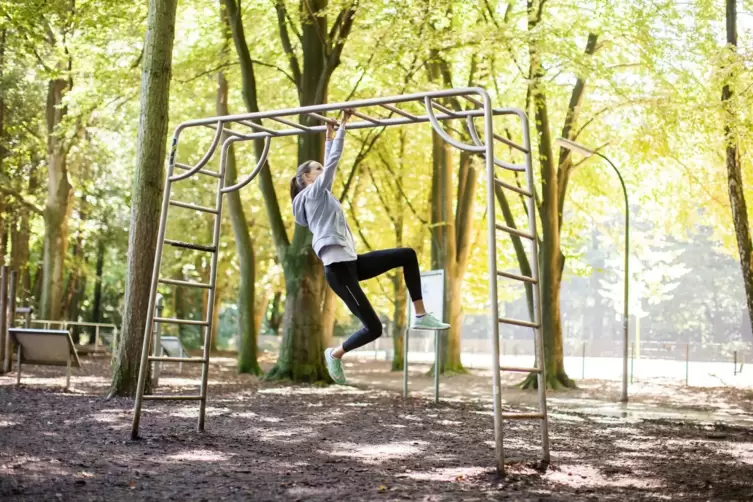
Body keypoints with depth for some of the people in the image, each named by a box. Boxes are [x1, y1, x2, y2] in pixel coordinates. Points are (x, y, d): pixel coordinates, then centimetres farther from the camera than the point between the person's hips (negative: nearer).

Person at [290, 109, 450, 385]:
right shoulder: (313, 192, -1)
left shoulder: (319, 195, 22)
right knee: (373, 328, -9)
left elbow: (329, 163, 33)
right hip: (338, 267, -10)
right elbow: (334, 160, -3)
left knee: (407, 255, 1)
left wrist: (330, 137, 38)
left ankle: (420, 316, -1)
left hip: (351, 262, 10)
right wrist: (342, 127, 4)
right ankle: (335, 353, 18)